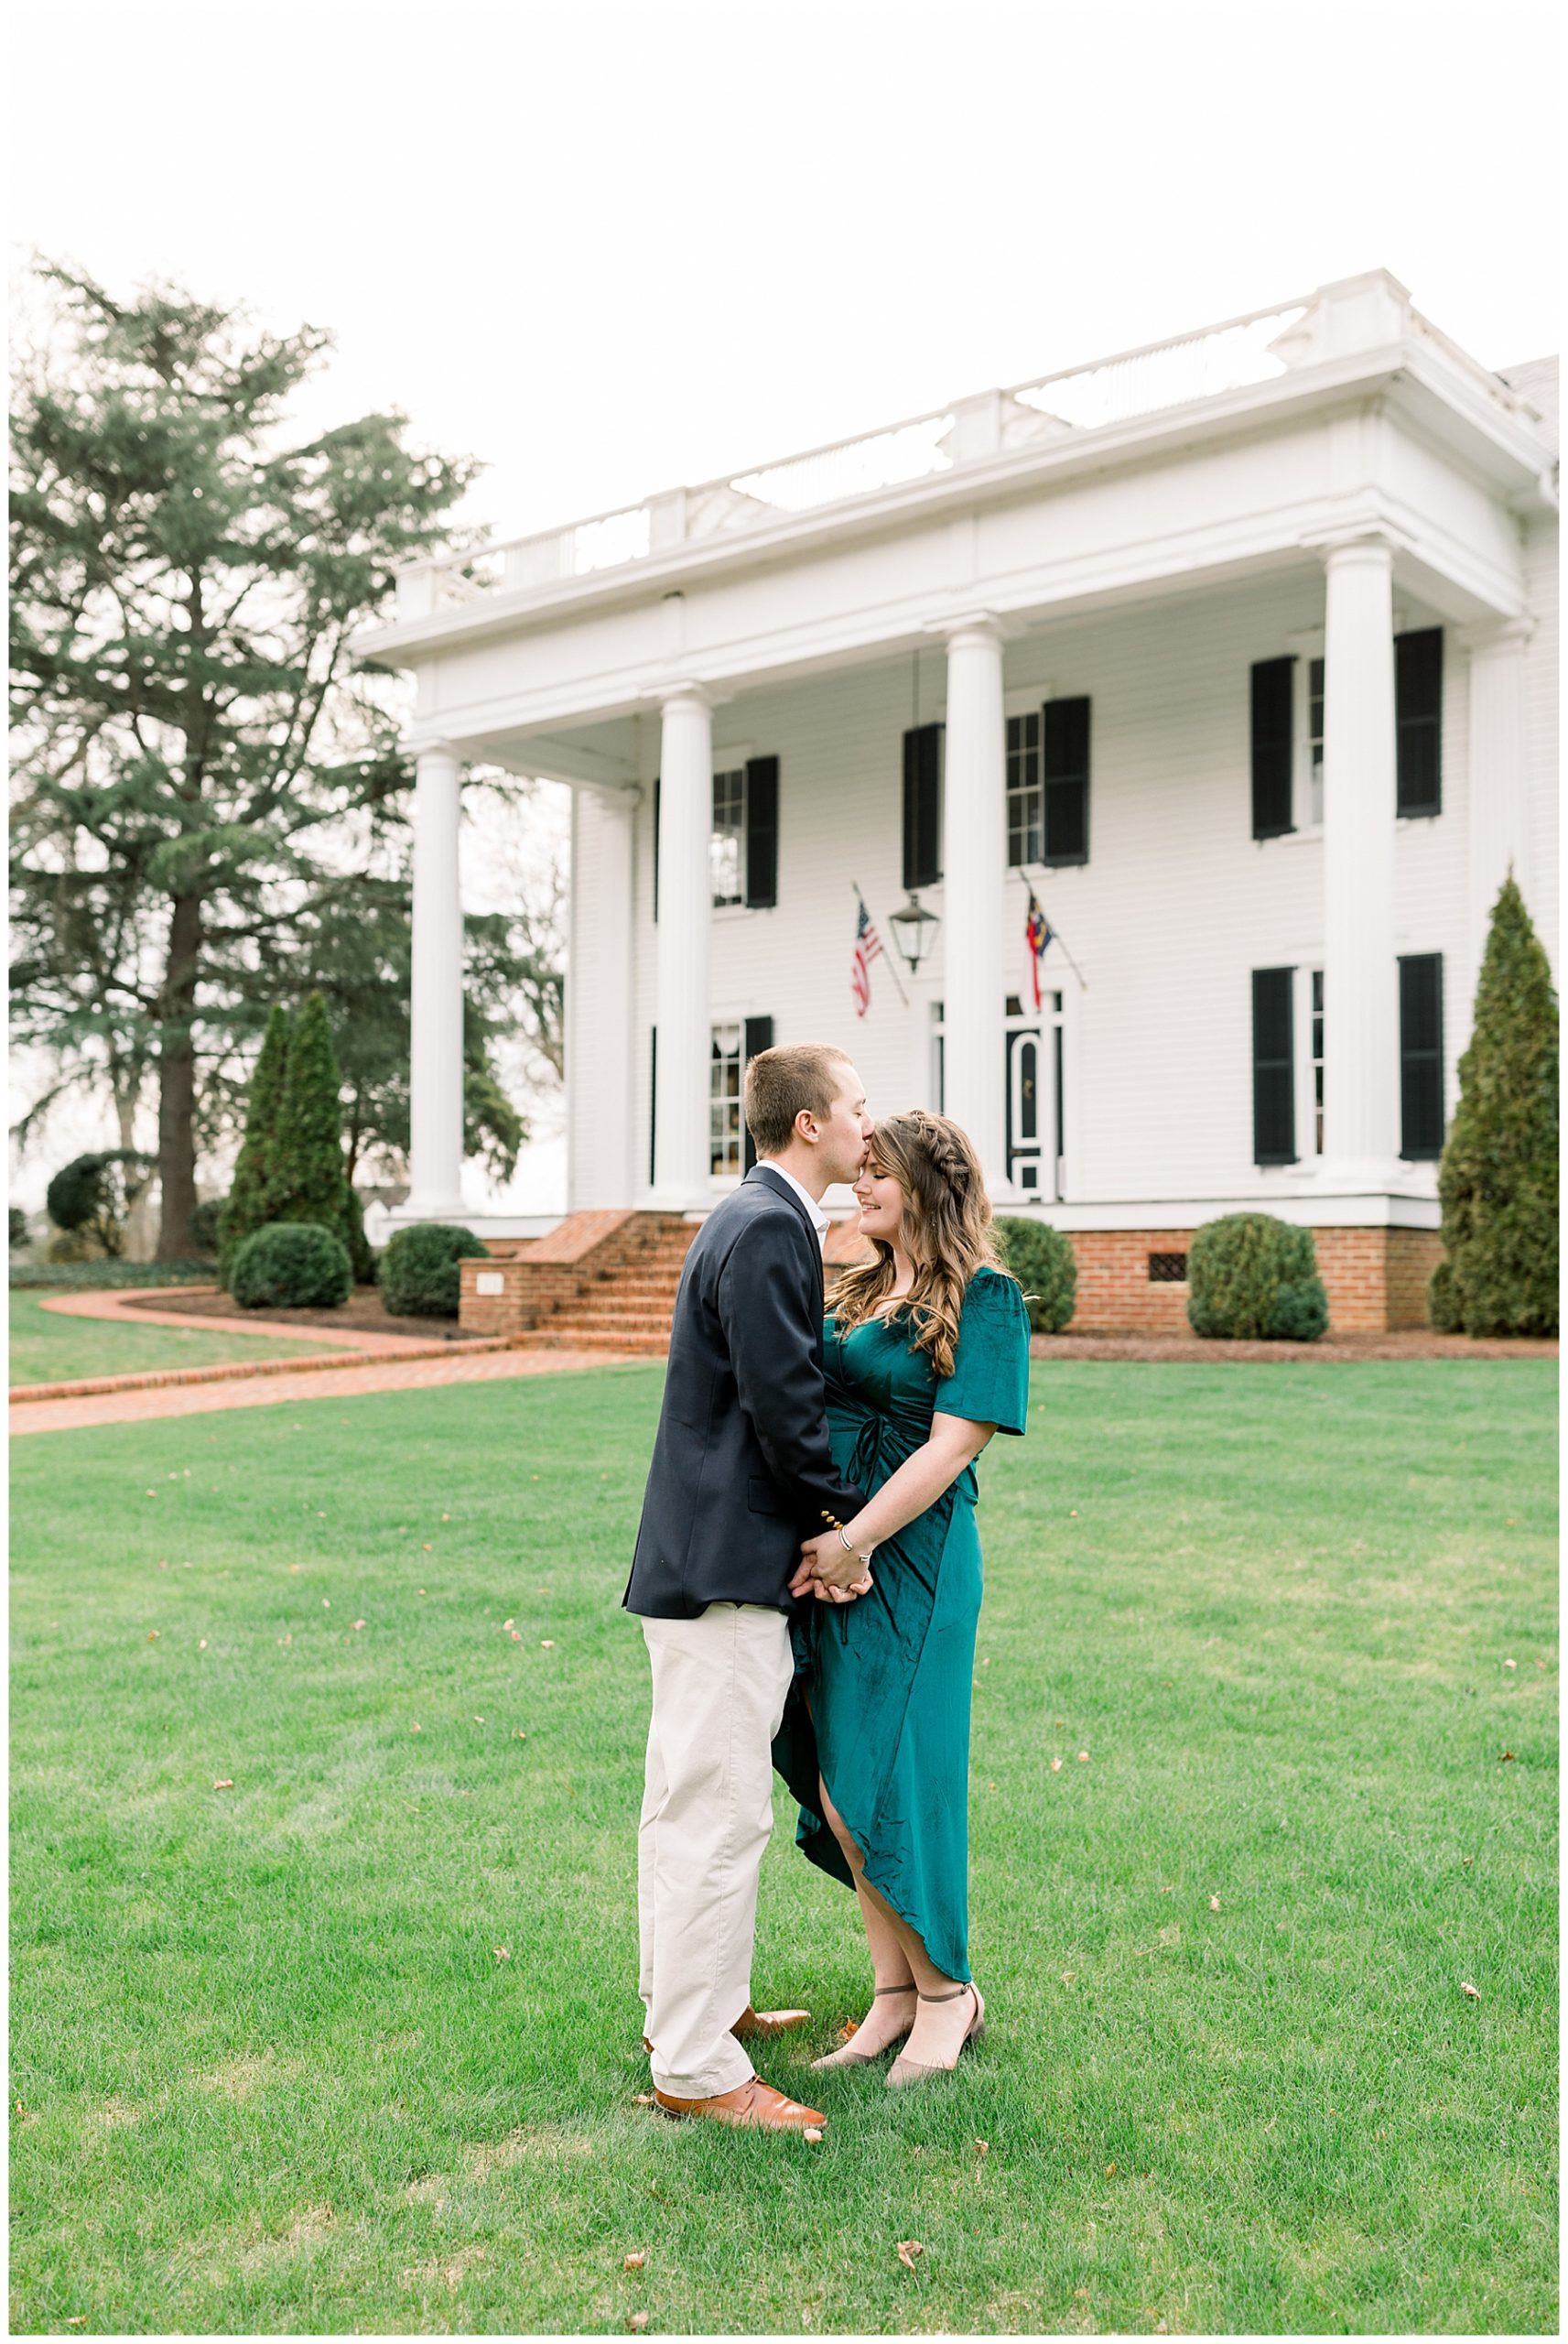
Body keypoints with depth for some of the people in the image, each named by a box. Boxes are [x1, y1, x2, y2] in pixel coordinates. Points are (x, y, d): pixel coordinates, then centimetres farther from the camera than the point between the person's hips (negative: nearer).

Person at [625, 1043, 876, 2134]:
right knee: (719, 1813, -3)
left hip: (702, 1557, 11)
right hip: (726, 1565, -11)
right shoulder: (768, 1231, -17)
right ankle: (695, 2066, 7)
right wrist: (846, 1527, -6)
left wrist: (824, 1529, 9)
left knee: (691, 1802, 20)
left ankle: (687, 2001, 35)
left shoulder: (753, 1220, 16)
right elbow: (786, 1408, -20)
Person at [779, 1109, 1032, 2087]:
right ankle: (894, 1993, 25)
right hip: (827, 1555, 7)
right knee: (836, 1787, 10)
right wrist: (816, 1544, -4)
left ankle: (948, 1990, 20)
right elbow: (810, 1412, 13)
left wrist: (852, 1541, -19)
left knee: (883, 1782, -2)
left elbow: (951, 1444, -15)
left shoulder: (985, 1296, -7)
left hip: (911, 1561, -7)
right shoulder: (858, 1293, 15)